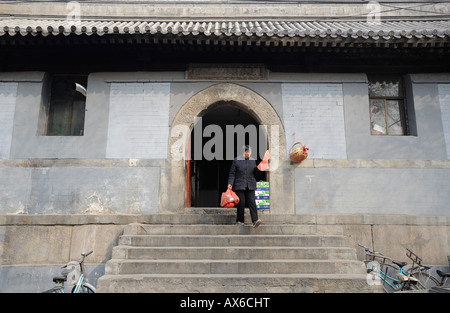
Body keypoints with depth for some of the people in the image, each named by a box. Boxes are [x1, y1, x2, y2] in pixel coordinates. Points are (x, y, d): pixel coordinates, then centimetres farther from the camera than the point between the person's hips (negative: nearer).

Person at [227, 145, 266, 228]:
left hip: (250, 186, 3)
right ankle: (239, 220, 11)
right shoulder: (236, 160, 2)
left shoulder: (252, 160, 12)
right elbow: (232, 173, 0)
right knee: (241, 203, -2)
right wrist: (230, 183, -10)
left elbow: (255, 172, 14)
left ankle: (255, 220, -13)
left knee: (252, 202, -7)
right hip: (239, 186, -2)